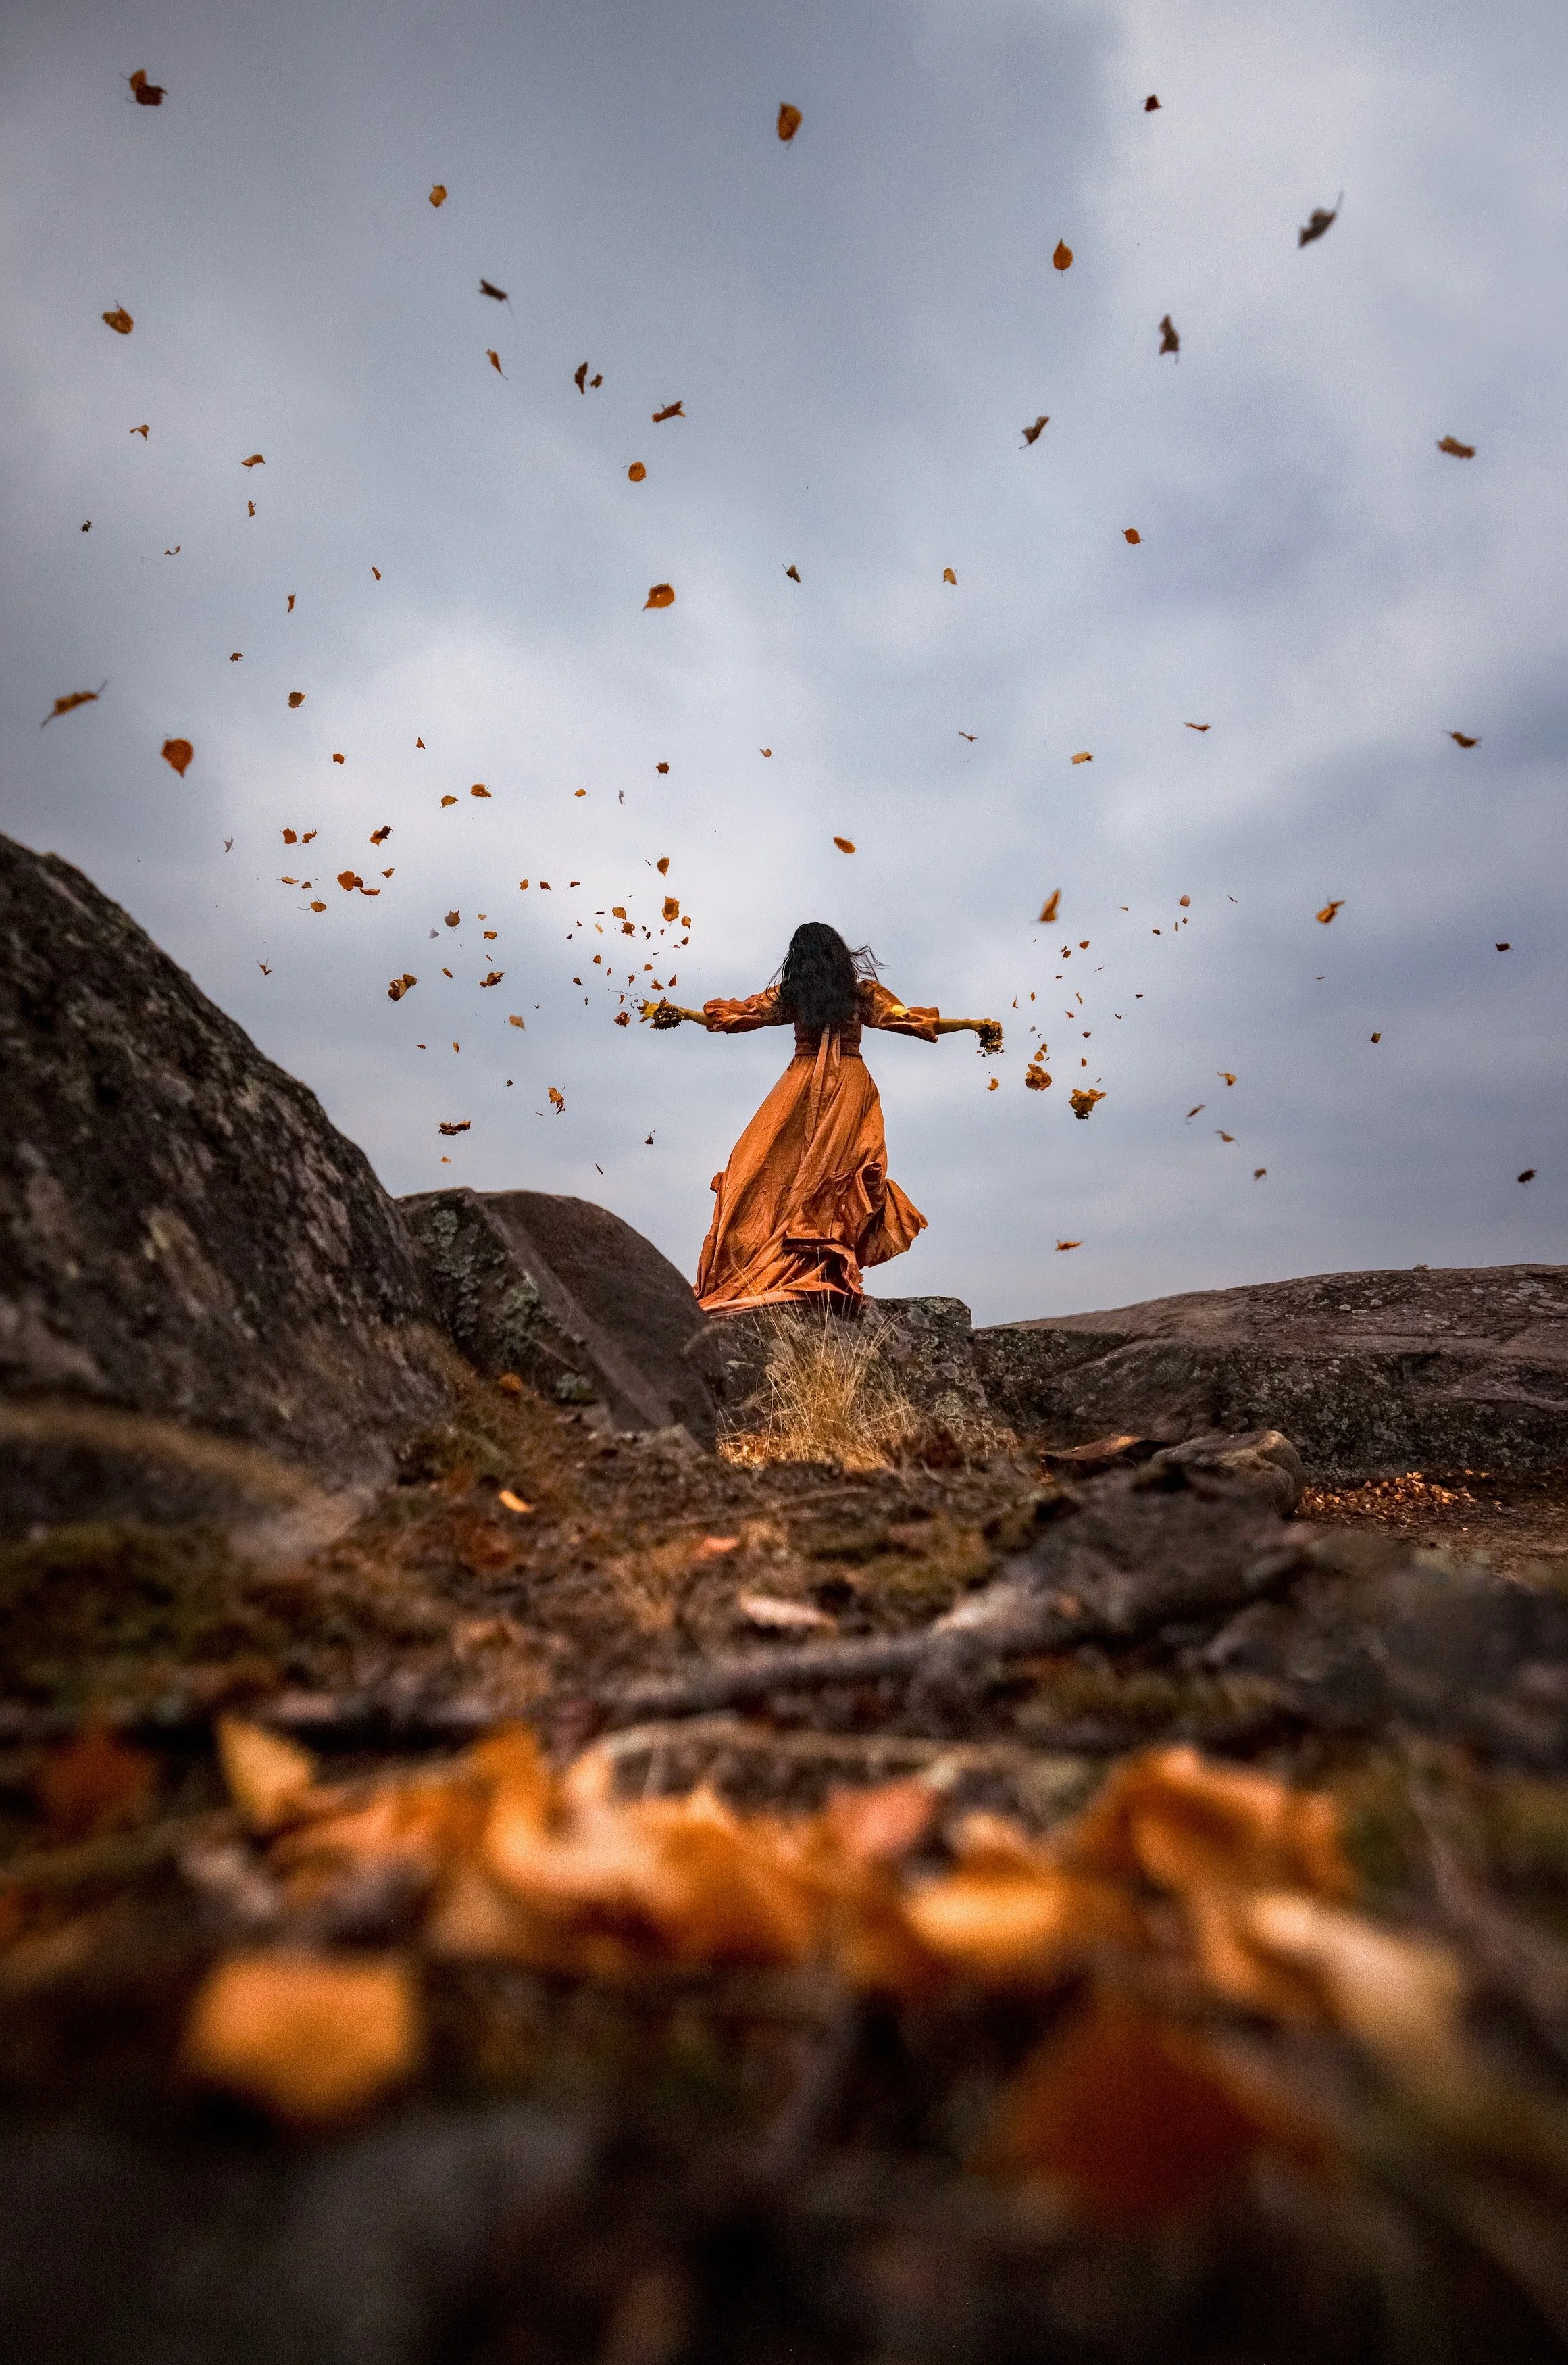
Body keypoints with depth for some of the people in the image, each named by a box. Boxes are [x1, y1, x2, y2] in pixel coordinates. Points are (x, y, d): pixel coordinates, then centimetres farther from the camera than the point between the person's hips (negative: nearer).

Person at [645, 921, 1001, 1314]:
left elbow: (733, 1015, 10)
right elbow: (911, 1019, 6)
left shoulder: (789, 993, 6)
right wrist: (975, 1024, 13)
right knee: (836, 1174, -4)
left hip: (801, 1087, 0)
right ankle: (828, 1270, -12)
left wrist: (677, 1012, 22)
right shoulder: (862, 991, 5)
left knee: (782, 1169, 0)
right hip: (849, 1086, 0)